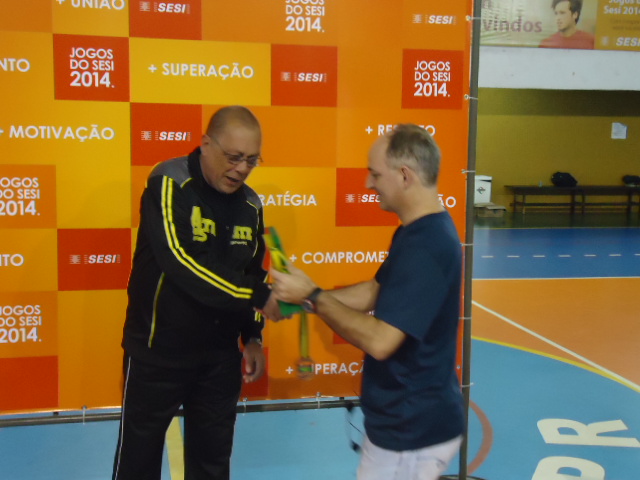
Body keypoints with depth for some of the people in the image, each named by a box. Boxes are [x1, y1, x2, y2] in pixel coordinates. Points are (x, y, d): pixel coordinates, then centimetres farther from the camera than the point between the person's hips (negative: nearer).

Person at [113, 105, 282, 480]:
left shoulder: (250, 204, 2)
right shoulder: (169, 184, -17)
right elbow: (181, 263, -31)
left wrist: (252, 336, 5)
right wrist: (260, 296, -31)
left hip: (220, 354, 6)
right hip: (157, 350, -5)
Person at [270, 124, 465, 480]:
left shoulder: (425, 247, -28)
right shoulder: (420, 231, 6)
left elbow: (379, 340, -30)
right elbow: (374, 292, 13)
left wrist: (313, 297, -20)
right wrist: (302, 296, 5)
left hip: (412, 433, -10)